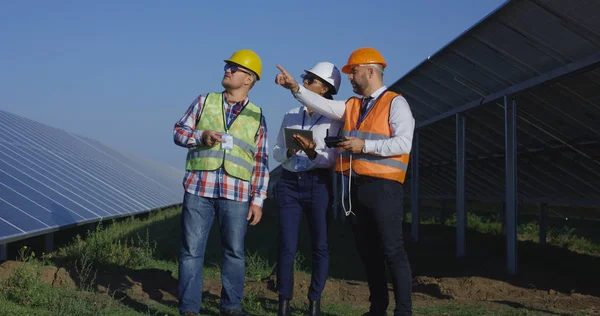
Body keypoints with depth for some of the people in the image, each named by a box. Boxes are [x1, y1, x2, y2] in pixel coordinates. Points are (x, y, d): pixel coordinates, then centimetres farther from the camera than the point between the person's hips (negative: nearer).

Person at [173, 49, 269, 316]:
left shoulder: (256, 116, 10)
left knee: (234, 251, 5)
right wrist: (200, 136, -12)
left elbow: (261, 162, 8)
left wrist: (258, 199, 0)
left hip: (236, 194, 0)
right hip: (199, 188, 0)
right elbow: (179, 131, 9)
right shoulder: (204, 101, 12)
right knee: (191, 250, 0)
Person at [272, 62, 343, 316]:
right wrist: (289, 152, -12)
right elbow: (276, 151, 9)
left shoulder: (333, 119, -1)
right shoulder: (291, 116, 12)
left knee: (320, 245, 1)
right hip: (289, 183, 3)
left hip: (318, 185, -3)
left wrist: (313, 153, -27)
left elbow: (332, 159, -9)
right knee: (287, 246, -3)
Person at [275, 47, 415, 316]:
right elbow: (323, 105, 7)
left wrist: (364, 146, -17)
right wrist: (295, 88, -4)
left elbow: (403, 143, -15)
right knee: (366, 251, 12)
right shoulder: (352, 106, 19)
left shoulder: (395, 103, -4)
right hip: (356, 187, 8)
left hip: (383, 187, -8)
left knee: (392, 251, -6)